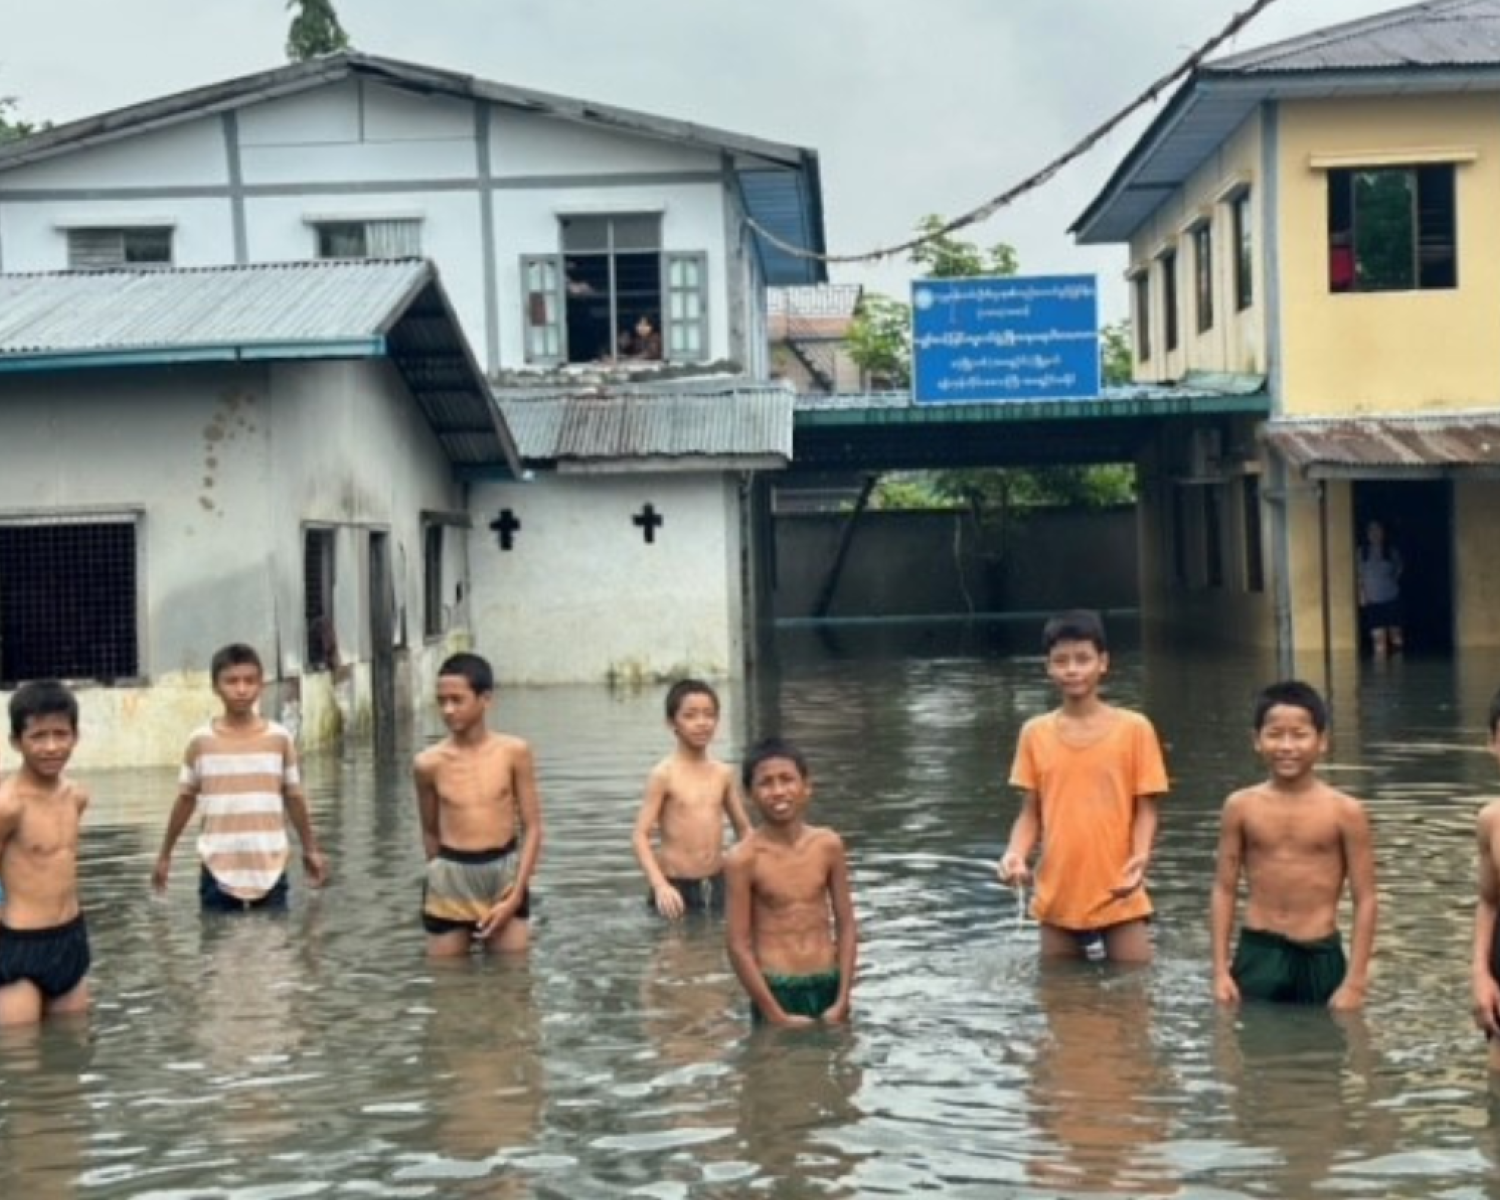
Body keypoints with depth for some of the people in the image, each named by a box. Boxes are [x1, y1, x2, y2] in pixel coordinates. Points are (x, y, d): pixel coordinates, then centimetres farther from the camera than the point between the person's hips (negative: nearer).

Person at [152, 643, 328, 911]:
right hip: (219, 868, 0)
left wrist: (311, 850, 14)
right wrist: (165, 855, 13)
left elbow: (294, 798, 9)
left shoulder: (280, 738, -1)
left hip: (269, 867, 1)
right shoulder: (201, 742, -2)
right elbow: (186, 799, 8)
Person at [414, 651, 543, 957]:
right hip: (450, 882, 1)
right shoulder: (428, 763, -4)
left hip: (505, 875, 0)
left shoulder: (514, 752, -5)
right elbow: (430, 831, 11)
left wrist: (517, 894, -8)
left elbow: (532, 827, -2)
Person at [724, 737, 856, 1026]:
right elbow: (739, 946, -9)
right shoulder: (743, 859, -10)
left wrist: (842, 1000, -3)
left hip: (828, 984, 3)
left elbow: (846, 926, 3)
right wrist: (776, 1015, -11)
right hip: (776, 989, -3)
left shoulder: (829, 845, 0)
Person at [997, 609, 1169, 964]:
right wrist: (1015, 855, -13)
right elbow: (1030, 813, 7)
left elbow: (1145, 810, -2)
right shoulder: (1035, 733, 5)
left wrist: (1140, 858, -21)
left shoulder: (1134, 728, -3)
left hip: (1118, 897, -3)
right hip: (1057, 898, 3)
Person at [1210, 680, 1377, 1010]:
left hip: (1320, 958, -1)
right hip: (1256, 954, 1)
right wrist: (1220, 970, 0)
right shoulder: (1241, 806, 0)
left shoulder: (1345, 811, -6)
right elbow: (1224, 890, 5)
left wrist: (1354, 981, -7)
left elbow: (1365, 900, -3)